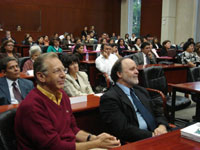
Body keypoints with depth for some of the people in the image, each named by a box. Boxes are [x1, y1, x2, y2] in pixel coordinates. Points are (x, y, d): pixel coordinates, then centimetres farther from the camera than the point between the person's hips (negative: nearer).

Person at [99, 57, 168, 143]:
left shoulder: (141, 90, 18)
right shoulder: (109, 98, -7)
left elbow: (158, 113, 18)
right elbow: (123, 130, -15)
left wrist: (162, 126, -4)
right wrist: (152, 135, -17)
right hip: (137, 142, -7)